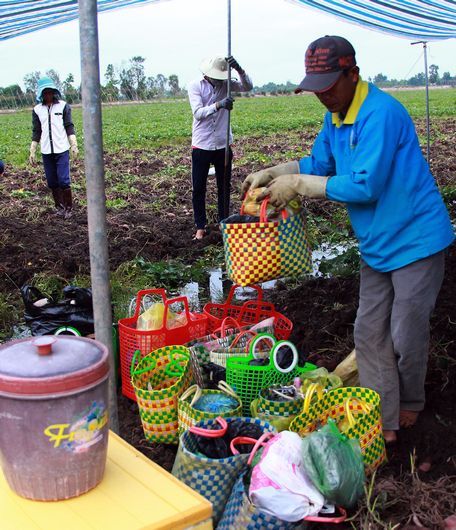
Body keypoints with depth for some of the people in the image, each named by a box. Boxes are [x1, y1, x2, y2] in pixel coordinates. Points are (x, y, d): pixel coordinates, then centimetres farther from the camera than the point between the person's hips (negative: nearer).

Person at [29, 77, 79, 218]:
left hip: (62, 150, -3)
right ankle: (59, 206, 21)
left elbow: (69, 127, -2)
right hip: (46, 152, 3)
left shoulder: (63, 106, 0)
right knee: (52, 182, 7)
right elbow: (36, 132, 9)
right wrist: (32, 152, 7)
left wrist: (74, 145, -12)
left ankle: (68, 208, 7)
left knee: (63, 180, -8)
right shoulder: (37, 110, 6)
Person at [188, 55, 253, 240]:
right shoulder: (195, 86, -7)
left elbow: (248, 87, -14)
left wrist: (239, 70, -32)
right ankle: (200, 226, 16)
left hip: (223, 145, 2)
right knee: (198, 188, 4)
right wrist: (218, 105, -34)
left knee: (224, 187, 11)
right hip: (201, 146, -2)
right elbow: (197, 113, -18)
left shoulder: (226, 84, 1)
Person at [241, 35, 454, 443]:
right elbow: (319, 164, 16)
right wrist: (271, 174, -1)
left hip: (415, 241, -9)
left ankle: (409, 408, 31)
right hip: (377, 246, 9)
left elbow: (365, 186, -28)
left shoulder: (380, 113, -24)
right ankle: (383, 424, 20)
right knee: (370, 334, 9)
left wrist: (298, 184, -22)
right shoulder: (335, 116, 5)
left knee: (406, 338, 4)